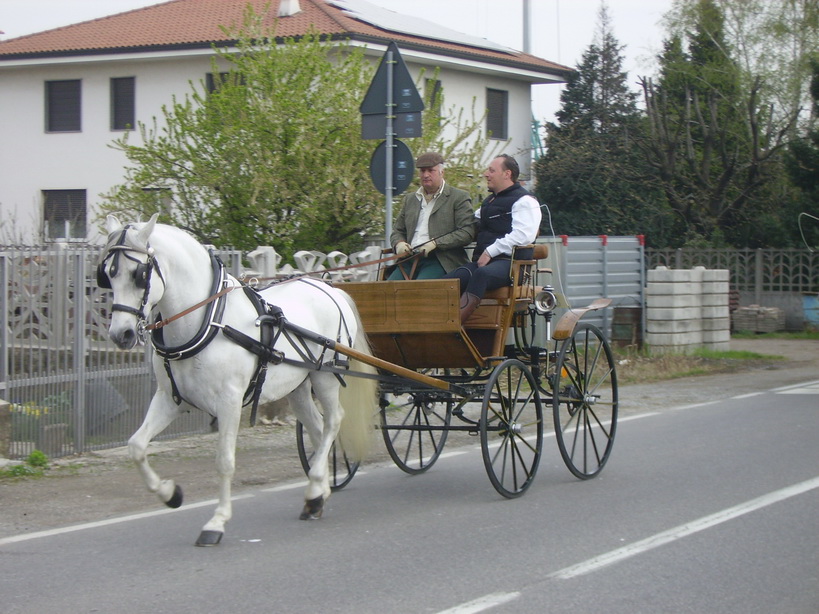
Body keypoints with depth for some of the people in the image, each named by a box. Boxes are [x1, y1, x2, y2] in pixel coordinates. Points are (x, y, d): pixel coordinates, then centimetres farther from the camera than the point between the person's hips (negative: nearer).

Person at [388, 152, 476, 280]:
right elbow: (397, 230, 27)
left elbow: (467, 232, -4)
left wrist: (436, 243, -13)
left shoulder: (459, 198, 6)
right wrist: (399, 244, 2)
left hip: (440, 261, -5)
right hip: (410, 259, 5)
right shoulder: (410, 199, 24)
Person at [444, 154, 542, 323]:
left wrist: (490, 252, -14)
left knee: (482, 275, -39)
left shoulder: (524, 200, 1)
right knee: (449, 281, -23)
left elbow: (523, 235, -13)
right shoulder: (489, 200, 31)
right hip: (481, 261, 8)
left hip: (509, 261, -8)